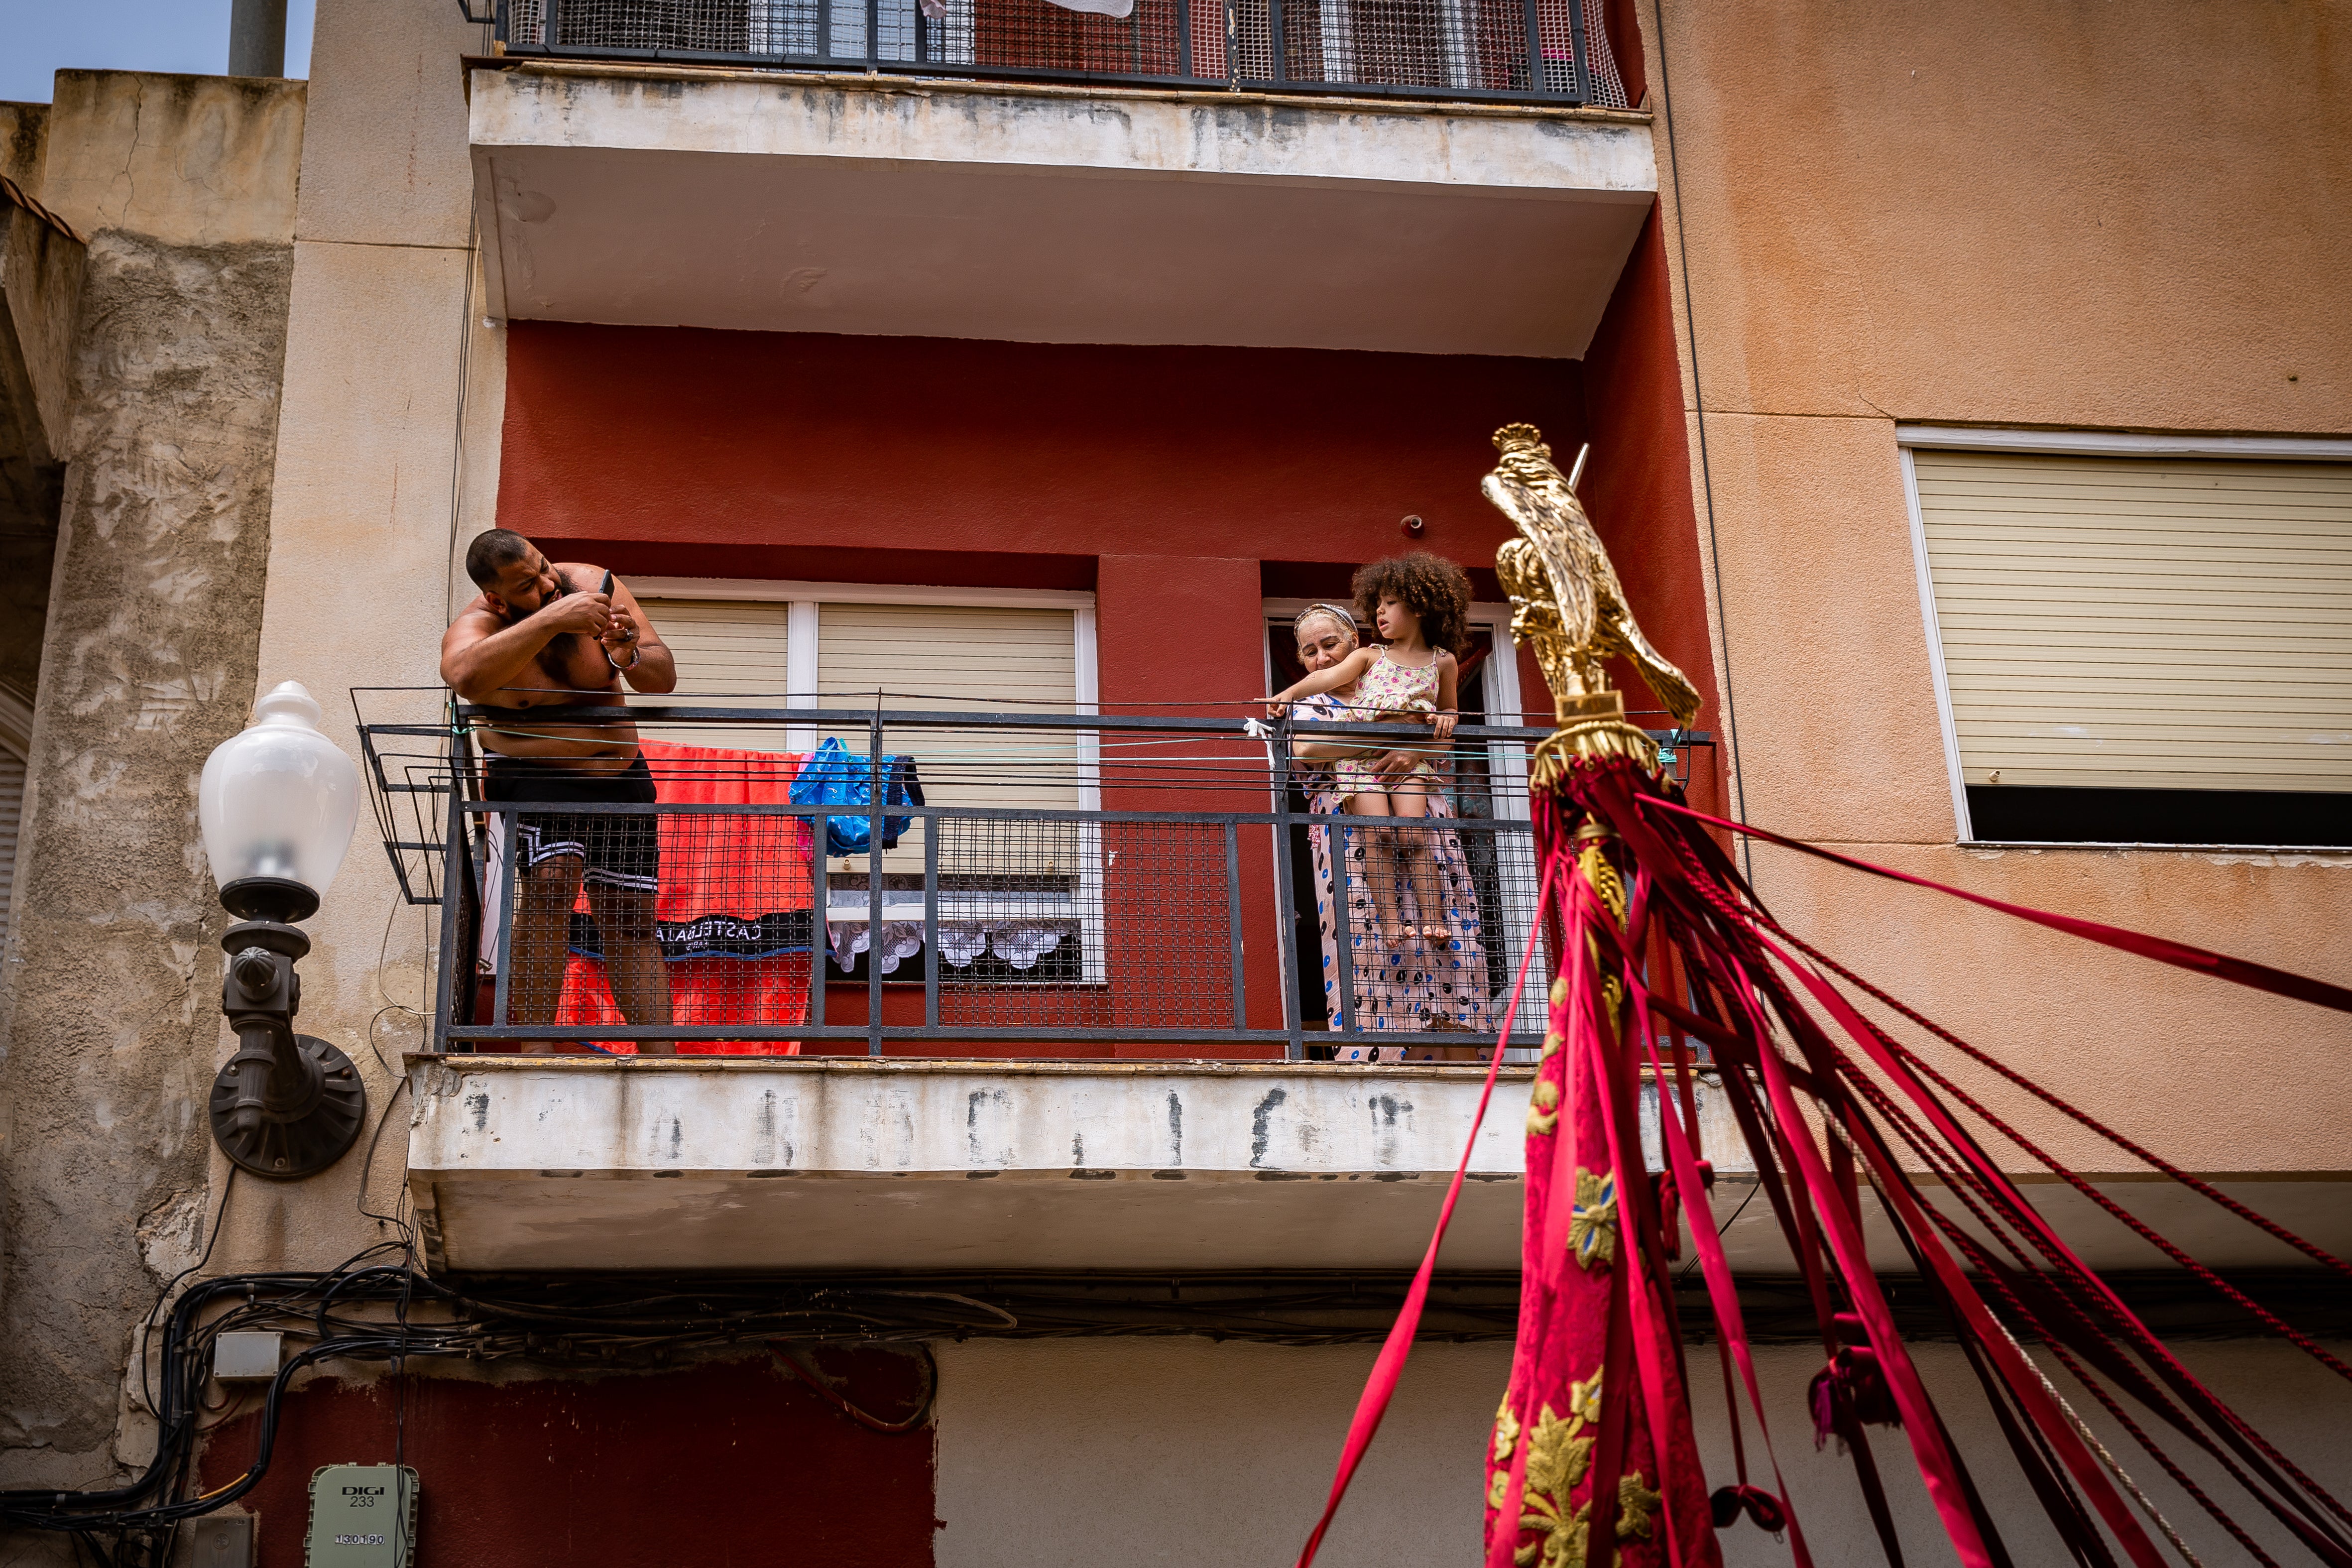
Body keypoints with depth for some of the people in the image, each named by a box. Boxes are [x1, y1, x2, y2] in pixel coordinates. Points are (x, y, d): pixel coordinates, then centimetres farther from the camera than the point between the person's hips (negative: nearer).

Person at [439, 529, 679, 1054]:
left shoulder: (592, 585, -8)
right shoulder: (478, 626, -17)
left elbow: (664, 679, -7)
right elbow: (466, 676, -44)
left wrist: (629, 656, -30)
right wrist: (551, 619, -47)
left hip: (621, 775, 4)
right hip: (534, 775, -4)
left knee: (632, 920, 3)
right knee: (551, 879, -29)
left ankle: (660, 1057, 6)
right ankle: (534, 1046, -29)